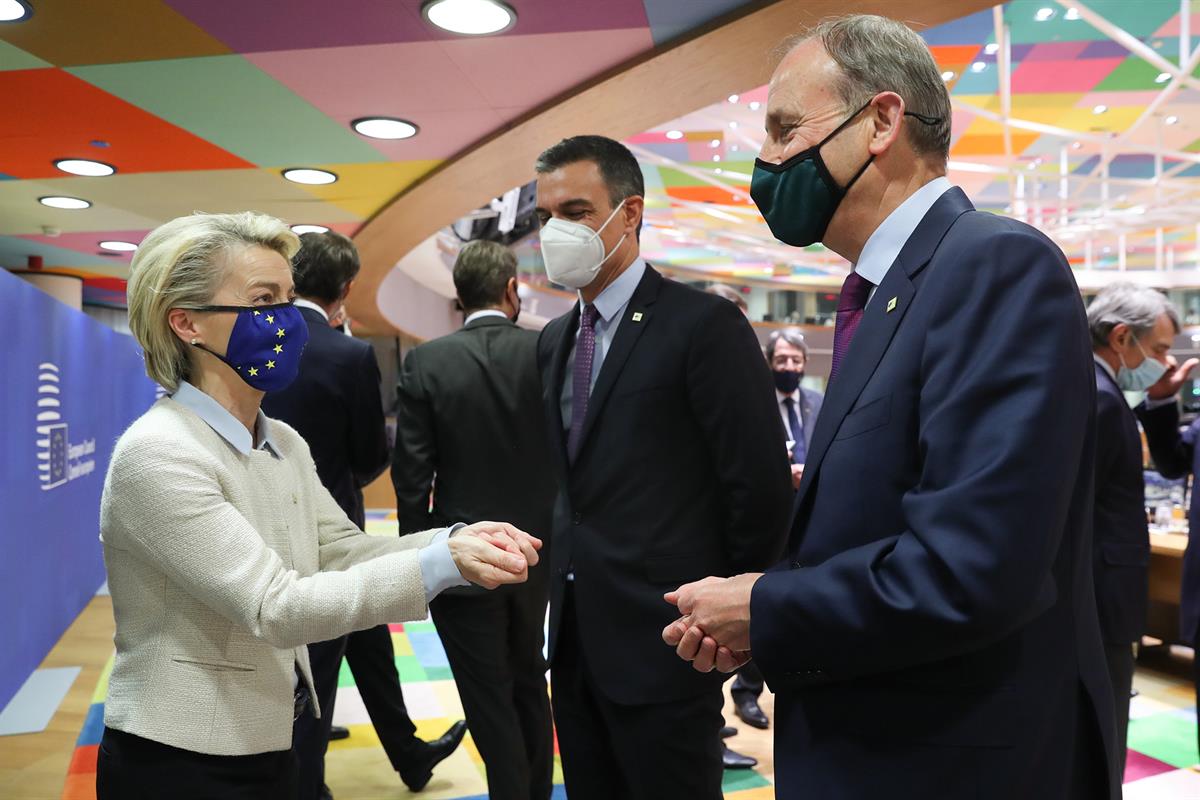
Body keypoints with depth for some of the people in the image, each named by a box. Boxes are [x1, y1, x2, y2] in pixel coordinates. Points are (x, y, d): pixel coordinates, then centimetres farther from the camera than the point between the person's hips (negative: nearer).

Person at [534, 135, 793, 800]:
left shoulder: (703, 325, -13)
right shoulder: (554, 339, 11)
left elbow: (762, 487, -14)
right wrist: (571, 583, 11)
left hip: (662, 642, -7)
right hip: (577, 639, 7)